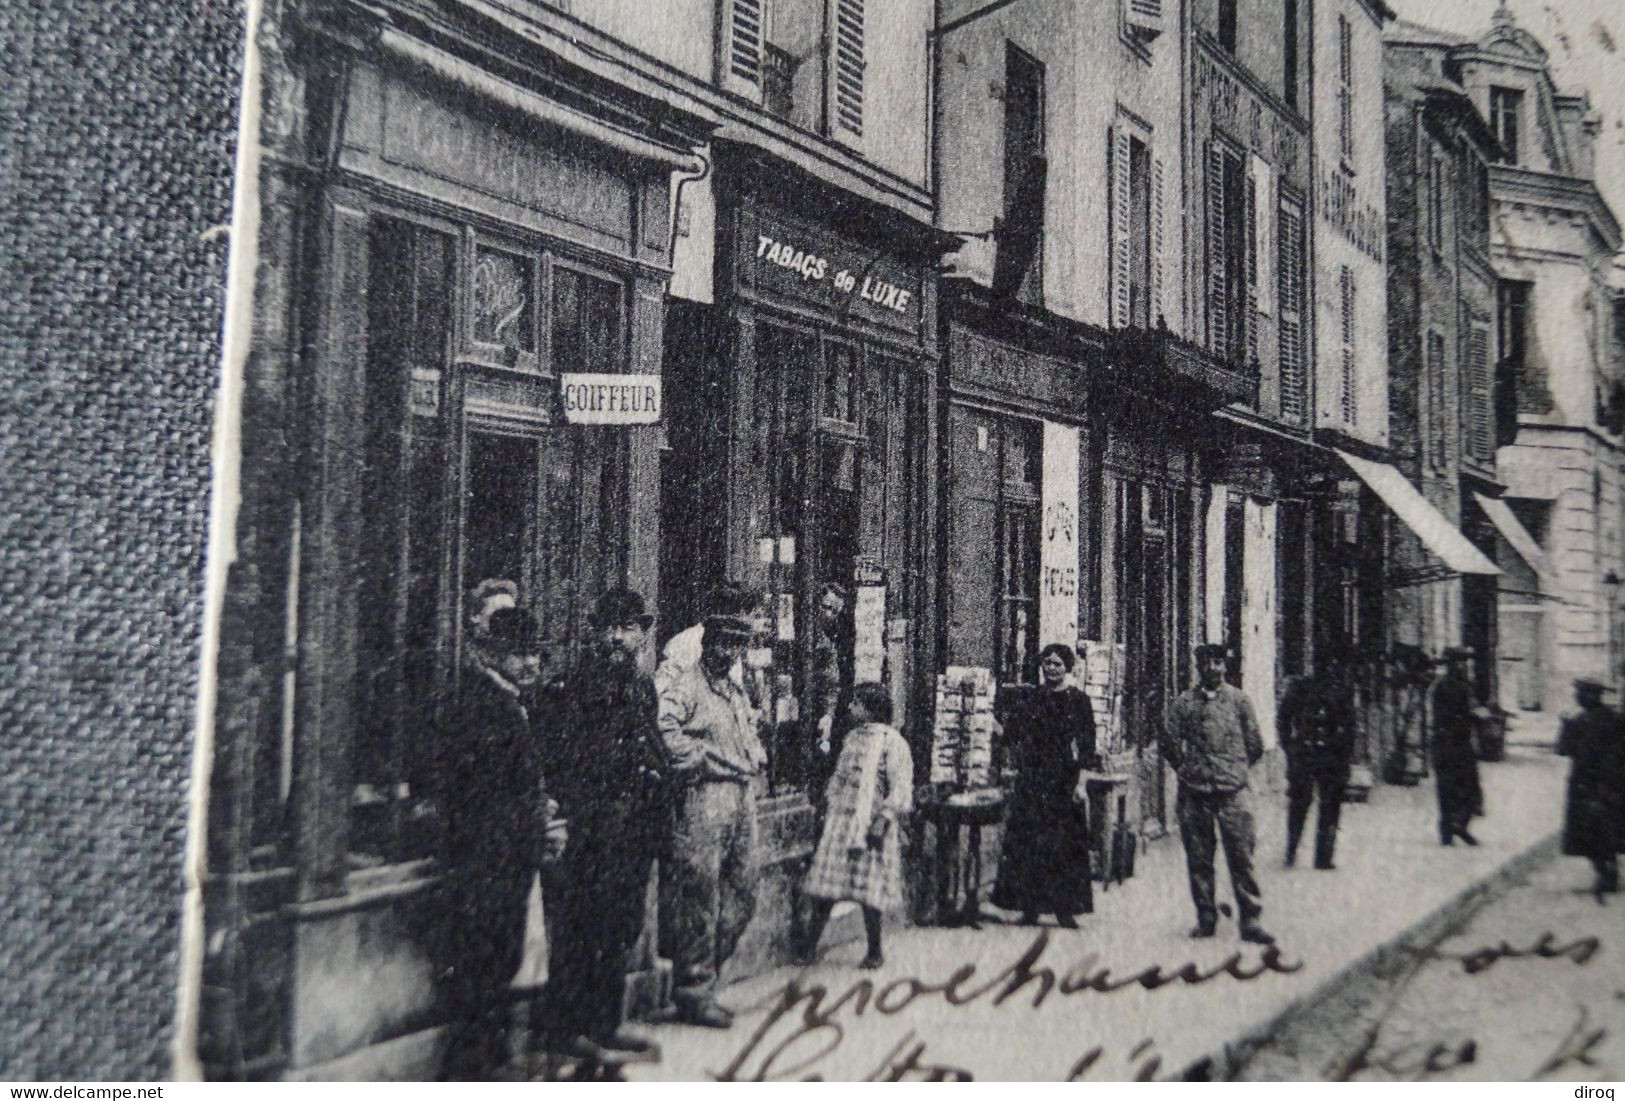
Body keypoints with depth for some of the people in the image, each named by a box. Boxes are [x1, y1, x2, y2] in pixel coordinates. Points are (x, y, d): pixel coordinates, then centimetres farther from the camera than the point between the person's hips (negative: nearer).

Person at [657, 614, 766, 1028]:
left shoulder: (738, 694, 22)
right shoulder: (684, 688, -6)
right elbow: (663, 730, -22)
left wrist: (754, 759, 15)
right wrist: (701, 757, -15)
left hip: (743, 799, 9)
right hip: (705, 797, -9)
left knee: (742, 895, 11)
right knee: (700, 897, -5)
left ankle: (700, 972, 24)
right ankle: (695, 993, 4)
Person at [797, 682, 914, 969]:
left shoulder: (891, 741, -8)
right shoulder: (850, 737, 12)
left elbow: (901, 789, -11)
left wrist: (883, 820, -19)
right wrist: (826, 813, 18)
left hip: (871, 824, -6)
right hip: (839, 821, 6)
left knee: (868, 890, 0)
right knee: (824, 882, 4)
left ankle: (875, 951, 15)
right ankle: (809, 945, 12)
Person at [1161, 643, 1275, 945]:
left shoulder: (1239, 700, 5)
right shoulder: (1184, 702, 3)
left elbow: (1255, 744, 10)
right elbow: (1169, 742, 8)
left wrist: (1235, 770, 12)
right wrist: (1188, 770, 10)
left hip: (1231, 791, -1)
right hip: (1194, 792, 1)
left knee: (1241, 856, -3)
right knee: (1199, 859, 7)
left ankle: (1250, 920, 3)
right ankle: (1205, 918, 17)